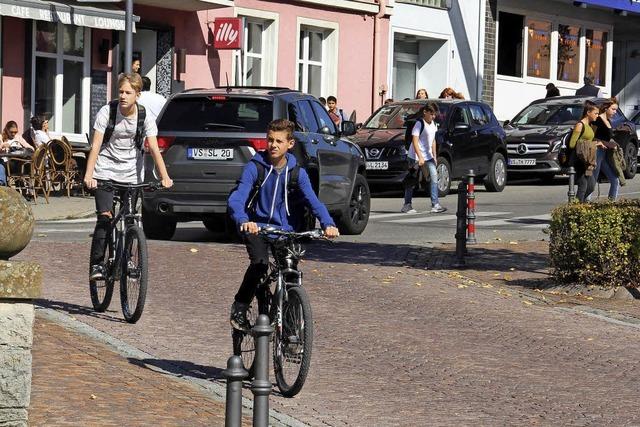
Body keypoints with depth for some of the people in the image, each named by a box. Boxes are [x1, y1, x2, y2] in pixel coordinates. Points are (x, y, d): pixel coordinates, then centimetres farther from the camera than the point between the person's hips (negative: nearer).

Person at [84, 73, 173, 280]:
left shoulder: (145, 117, -8)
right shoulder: (107, 112, -11)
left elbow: (154, 149, -11)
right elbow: (96, 146, -15)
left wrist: (165, 177, -22)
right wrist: (89, 175, -25)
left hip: (132, 174, 2)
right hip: (106, 171, -2)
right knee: (104, 217, -13)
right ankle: (97, 264, -10)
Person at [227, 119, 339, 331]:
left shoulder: (297, 172, 0)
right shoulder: (254, 167, -9)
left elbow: (313, 200, -10)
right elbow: (236, 198, -20)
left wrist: (328, 224, -29)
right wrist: (244, 221, -41)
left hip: (284, 229, 3)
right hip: (256, 227, -3)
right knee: (260, 264, -27)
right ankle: (239, 308, -10)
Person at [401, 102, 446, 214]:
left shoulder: (433, 124, 11)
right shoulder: (419, 123, -14)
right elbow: (415, 141, -20)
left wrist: (434, 156, 16)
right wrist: (420, 157, -26)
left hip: (428, 156, 7)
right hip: (417, 156, -7)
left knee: (434, 177, -6)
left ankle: (435, 205, -9)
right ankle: (407, 205, 10)